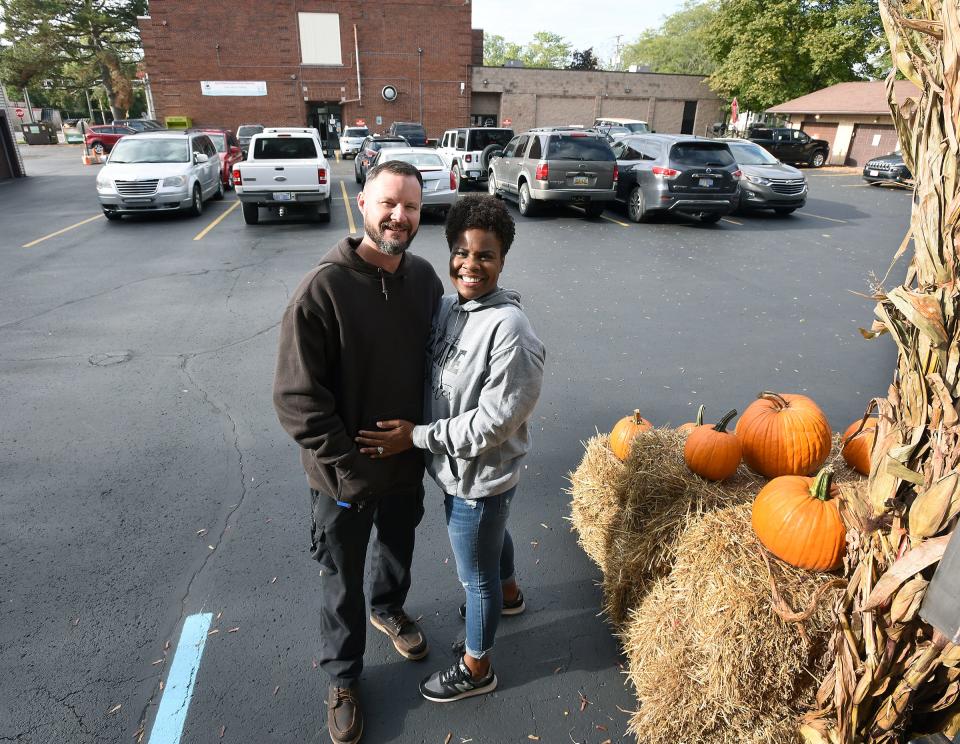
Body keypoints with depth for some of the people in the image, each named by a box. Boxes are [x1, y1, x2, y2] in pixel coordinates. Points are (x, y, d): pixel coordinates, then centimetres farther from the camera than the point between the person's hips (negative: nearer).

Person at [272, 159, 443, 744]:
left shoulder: (425, 278, -7)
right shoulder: (323, 289, -23)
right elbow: (296, 398, -21)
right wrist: (350, 469, -19)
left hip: (408, 461, 5)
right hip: (345, 475, -4)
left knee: (398, 549, 29)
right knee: (343, 581, 18)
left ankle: (389, 609, 61)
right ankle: (343, 679, 44)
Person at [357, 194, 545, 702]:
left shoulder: (508, 328, -28)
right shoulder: (446, 307, -3)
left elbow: (493, 422, -27)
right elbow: (430, 379, 11)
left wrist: (416, 437, -22)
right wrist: (411, 430, -2)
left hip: (480, 478, -8)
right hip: (459, 469, 8)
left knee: (476, 575, 14)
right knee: (491, 536, 33)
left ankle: (476, 668, 41)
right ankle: (507, 593, 63)